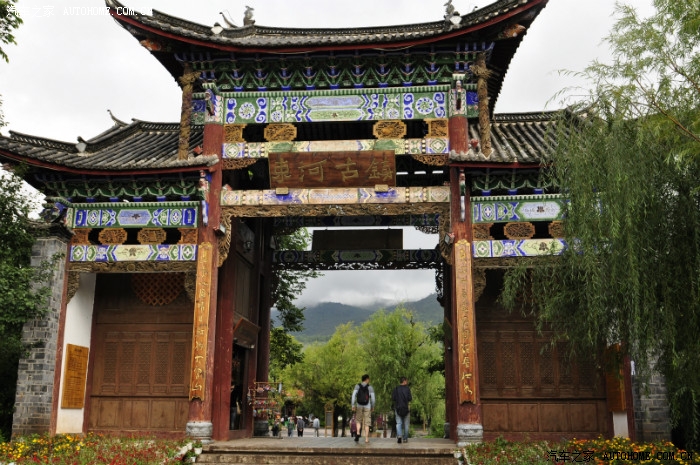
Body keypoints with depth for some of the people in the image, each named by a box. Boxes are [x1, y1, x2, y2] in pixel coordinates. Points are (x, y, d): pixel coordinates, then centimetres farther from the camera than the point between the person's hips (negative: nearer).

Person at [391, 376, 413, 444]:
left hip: (398, 408, 2)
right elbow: (409, 398, -12)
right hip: (406, 408, -2)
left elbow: (393, 398, -3)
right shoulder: (407, 388, -6)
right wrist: (411, 398, 10)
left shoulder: (395, 389, 2)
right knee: (406, 424, 10)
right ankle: (405, 439, 13)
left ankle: (399, 435, -20)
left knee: (398, 423, 3)